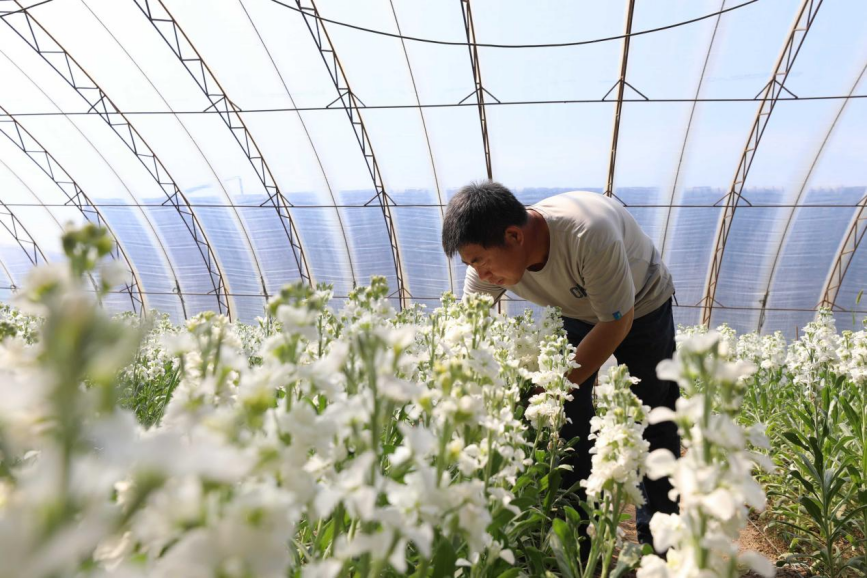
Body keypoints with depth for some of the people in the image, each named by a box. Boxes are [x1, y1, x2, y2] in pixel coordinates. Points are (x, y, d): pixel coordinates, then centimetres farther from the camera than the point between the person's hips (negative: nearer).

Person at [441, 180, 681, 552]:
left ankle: (656, 539, 19)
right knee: (571, 418, -1)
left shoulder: (589, 233, -42)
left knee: (654, 421, 1)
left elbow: (616, 322, -32)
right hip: (579, 312, 4)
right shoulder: (493, 255, -26)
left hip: (641, 308, -4)